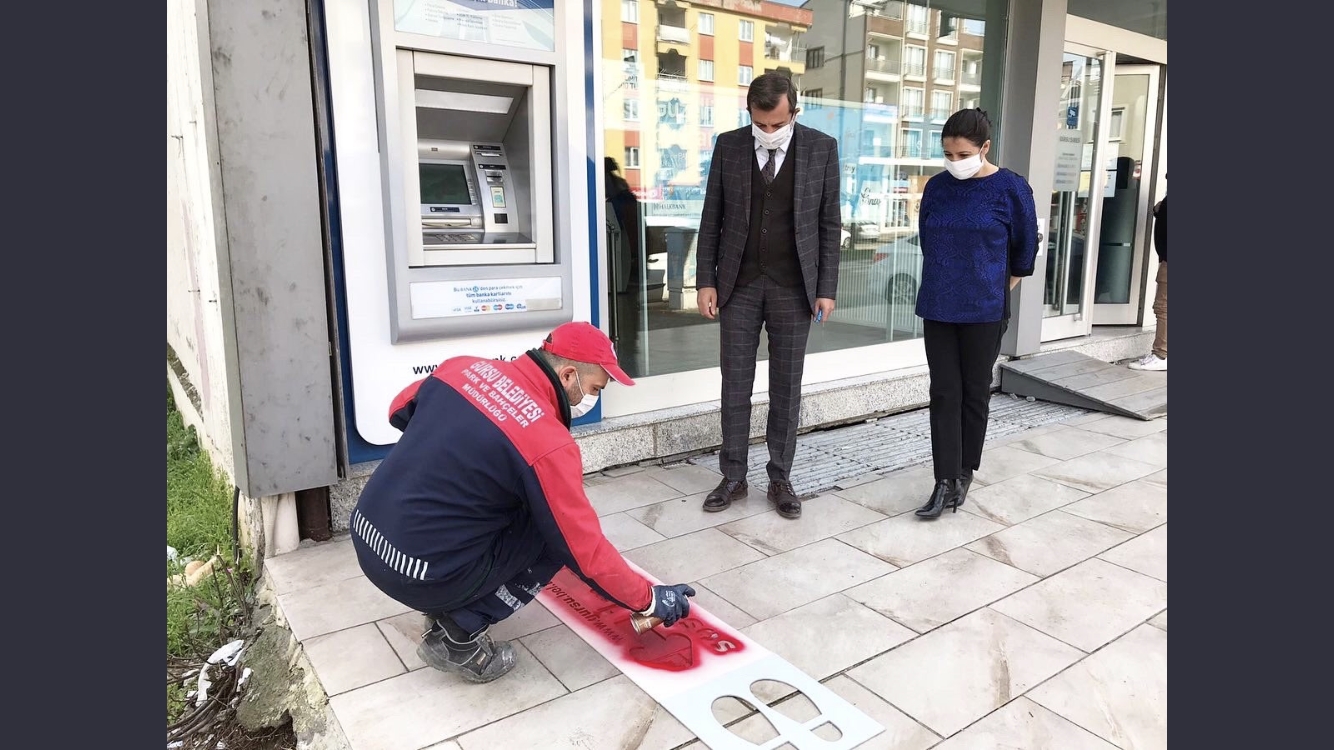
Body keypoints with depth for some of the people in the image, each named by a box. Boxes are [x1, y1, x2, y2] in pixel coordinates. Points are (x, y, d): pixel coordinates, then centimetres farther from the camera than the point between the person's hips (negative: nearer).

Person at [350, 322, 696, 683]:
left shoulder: (464, 367, 0)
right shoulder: (549, 444, -18)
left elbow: (399, 412, 17)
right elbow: (585, 551, -13)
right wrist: (649, 599, 1)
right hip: (423, 577, -7)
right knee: (555, 533, 4)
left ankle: (448, 608, 20)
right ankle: (460, 634, 0)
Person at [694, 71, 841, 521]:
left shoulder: (821, 148, -2)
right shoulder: (728, 146, 1)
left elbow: (829, 223, 1)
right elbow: (711, 218, 3)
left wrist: (826, 289, -4)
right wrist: (705, 281, -2)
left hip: (793, 288, -1)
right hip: (738, 285, 1)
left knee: (786, 388, 6)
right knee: (735, 386, 5)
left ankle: (780, 479, 19)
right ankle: (733, 478, 18)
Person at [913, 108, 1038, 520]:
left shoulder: (1011, 188, -7)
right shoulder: (936, 187, 3)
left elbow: (1026, 246, 4)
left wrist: (999, 288, 12)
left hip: (984, 311, -3)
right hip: (937, 308, 3)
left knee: (975, 393, 8)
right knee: (944, 394, 2)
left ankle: (964, 473, 24)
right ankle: (946, 483, 6)